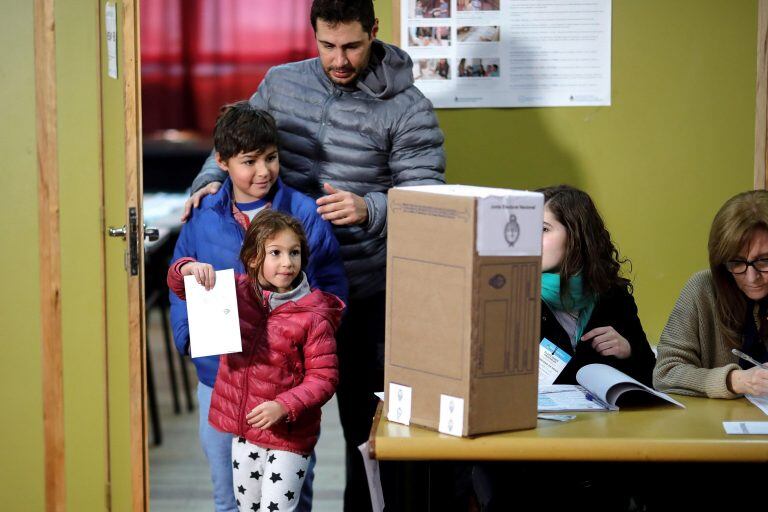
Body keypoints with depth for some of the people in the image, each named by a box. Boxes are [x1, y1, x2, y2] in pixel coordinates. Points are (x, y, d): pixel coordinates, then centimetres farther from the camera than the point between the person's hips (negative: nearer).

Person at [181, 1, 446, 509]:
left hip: (364, 295, -4)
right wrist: (210, 181, -7)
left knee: (365, 420, 6)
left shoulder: (407, 108, -9)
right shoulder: (281, 83, 4)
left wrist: (368, 210, -32)